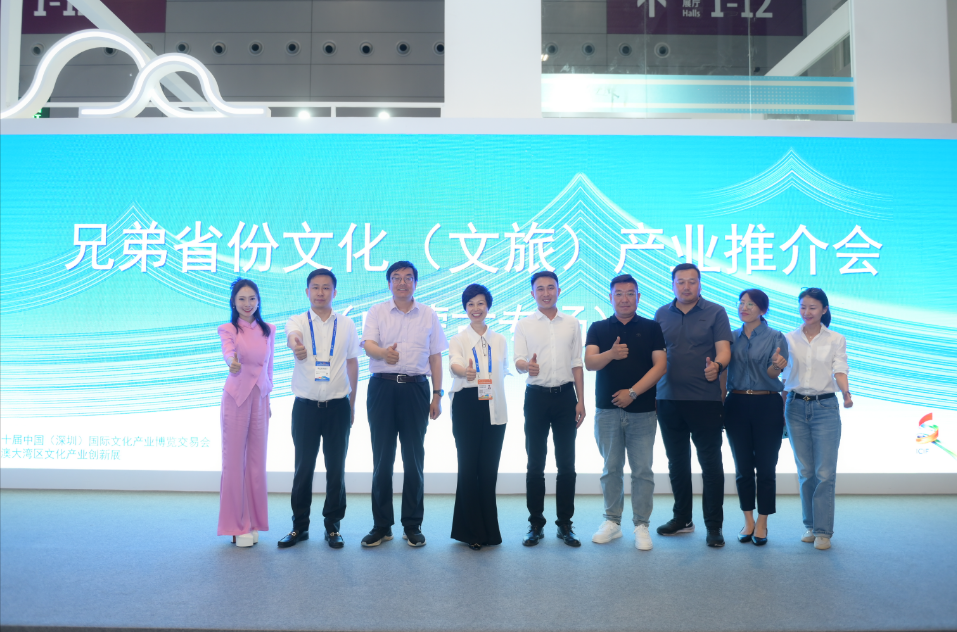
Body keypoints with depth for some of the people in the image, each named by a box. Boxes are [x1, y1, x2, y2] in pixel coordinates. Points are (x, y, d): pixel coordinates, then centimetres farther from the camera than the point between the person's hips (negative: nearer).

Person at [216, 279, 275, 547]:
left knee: (257, 462, 8)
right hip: (236, 398, -3)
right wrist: (232, 362, -48)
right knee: (234, 461, 0)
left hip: (260, 400, 4)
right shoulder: (228, 329, -3)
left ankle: (253, 523, 19)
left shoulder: (268, 330, 8)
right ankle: (237, 526, 9)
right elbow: (228, 350, -25)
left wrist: (268, 398, 13)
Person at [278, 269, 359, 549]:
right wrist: (295, 344, -50)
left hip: (338, 406, 1)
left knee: (336, 468, 6)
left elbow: (352, 363, 10)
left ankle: (332, 526, 21)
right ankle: (299, 526, 22)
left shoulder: (347, 324, 5)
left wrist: (352, 403, 8)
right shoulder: (297, 321, 0)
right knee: (303, 468, 7)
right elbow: (292, 335, -25)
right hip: (305, 406, -1)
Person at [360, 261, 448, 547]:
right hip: (382, 386, -1)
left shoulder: (428, 315, 11)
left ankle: (412, 525, 14)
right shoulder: (377, 312, 7)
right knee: (382, 457, 3)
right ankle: (381, 525, 14)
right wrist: (384, 352, -32)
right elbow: (368, 345, -8)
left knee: (414, 457, 4)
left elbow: (435, 356, 11)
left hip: (416, 388, 1)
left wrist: (437, 395, 4)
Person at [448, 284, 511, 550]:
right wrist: (465, 371, -42)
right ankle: (472, 531, 12)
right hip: (466, 406, -2)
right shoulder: (458, 340, 1)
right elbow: (454, 363, -20)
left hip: (494, 408, 2)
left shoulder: (500, 341, 11)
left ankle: (489, 530, 17)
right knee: (468, 468, 1)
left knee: (489, 469, 5)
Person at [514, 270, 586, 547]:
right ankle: (536, 524, 16)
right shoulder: (524, 325, 4)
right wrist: (527, 366, -28)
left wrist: (580, 400, 3)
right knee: (535, 464, 5)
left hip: (565, 395, 1)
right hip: (536, 396, -1)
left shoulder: (572, 324, 8)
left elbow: (577, 364, 9)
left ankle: (565, 524, 16)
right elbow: (518, 360, -4)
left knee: (566, 463, 5)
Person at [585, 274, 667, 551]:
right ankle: (612, 521, 20)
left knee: (642, 471, 2)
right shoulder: (598, 328, 7)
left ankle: (641, 525, 11)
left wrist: (633, 392, -14)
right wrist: (611, 354, -27)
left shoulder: (651, 328, 4)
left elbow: (660, 365, -4)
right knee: (611, 469, 9)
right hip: (607, 410, 1)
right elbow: (589, 362, -6)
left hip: (642, 411, -1)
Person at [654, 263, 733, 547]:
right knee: (677, 462, 13)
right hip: (668, 399, 4)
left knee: (710, 462, -1)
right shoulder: (662, 314, 11)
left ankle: (714, 525, 9)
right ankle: (682, 519, 27)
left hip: (705, 399, -4)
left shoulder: (715, 312, 0)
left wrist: (716, 365, -29)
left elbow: (724, 350, -7)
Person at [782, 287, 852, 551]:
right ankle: (810, 525, 19)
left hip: (825, 407, -2)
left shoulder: (836, 340, 3)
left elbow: (840, 371, -6)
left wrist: (846, 392, -26)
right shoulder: (789, 339, 6)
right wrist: (782, 410, 6)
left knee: (825, 472, -5)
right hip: (796, 407, 2)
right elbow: (785, 376, 9)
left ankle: (823, 531, 3)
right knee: (805, 471, 7)